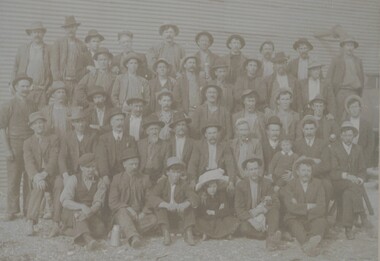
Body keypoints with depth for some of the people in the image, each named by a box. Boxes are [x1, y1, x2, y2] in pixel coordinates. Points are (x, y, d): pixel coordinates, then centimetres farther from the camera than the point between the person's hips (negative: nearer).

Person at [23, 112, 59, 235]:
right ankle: (30, 221, -38)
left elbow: (54, 159, -3)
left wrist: (44, 173, -21)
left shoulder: (54, 139, 10)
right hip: (36, 177, -1)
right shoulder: (28, 142, 11)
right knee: (38, 186, -34)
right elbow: (29, 163, -5)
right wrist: (36, 177, -24)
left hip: (51, 175, 2)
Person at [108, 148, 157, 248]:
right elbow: (112, 202, -1)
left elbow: (148, 200, 7)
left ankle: (125, 232, -32)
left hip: (140, 214, 2)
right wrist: (128, 208, -17)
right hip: (121, 213, -2)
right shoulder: (117, 179, 8)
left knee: (153, 219, -29)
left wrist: (143, 212, -14)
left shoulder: (144, 179, 14)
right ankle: (134, 237, -56)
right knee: (123, 212, -38)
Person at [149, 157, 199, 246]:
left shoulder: (183, 184, -5)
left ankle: (188, 233, -27)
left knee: (190, 206, -23)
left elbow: (194, 197, -19)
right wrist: (166, 205, -43)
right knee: (159, 206, -28)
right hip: (165, 213, -1)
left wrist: (185, 204, -43)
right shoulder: (162, 182, -9)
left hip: (179, 213, 1)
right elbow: (152, 197, -24)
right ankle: (166, 233, -35)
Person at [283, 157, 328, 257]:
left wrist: (300, 207, -12)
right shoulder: (290, 185, 3)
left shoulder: (317, 183, 7)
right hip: (295, 219, -1)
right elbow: (290, 207, -12)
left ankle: (312, 239, -56)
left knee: (322, 221, -30)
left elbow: (321, 208, -4)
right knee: (295, 225, -34)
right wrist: (308, 206, -9)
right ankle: (308, 246, -56)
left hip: (312, 219, 2)